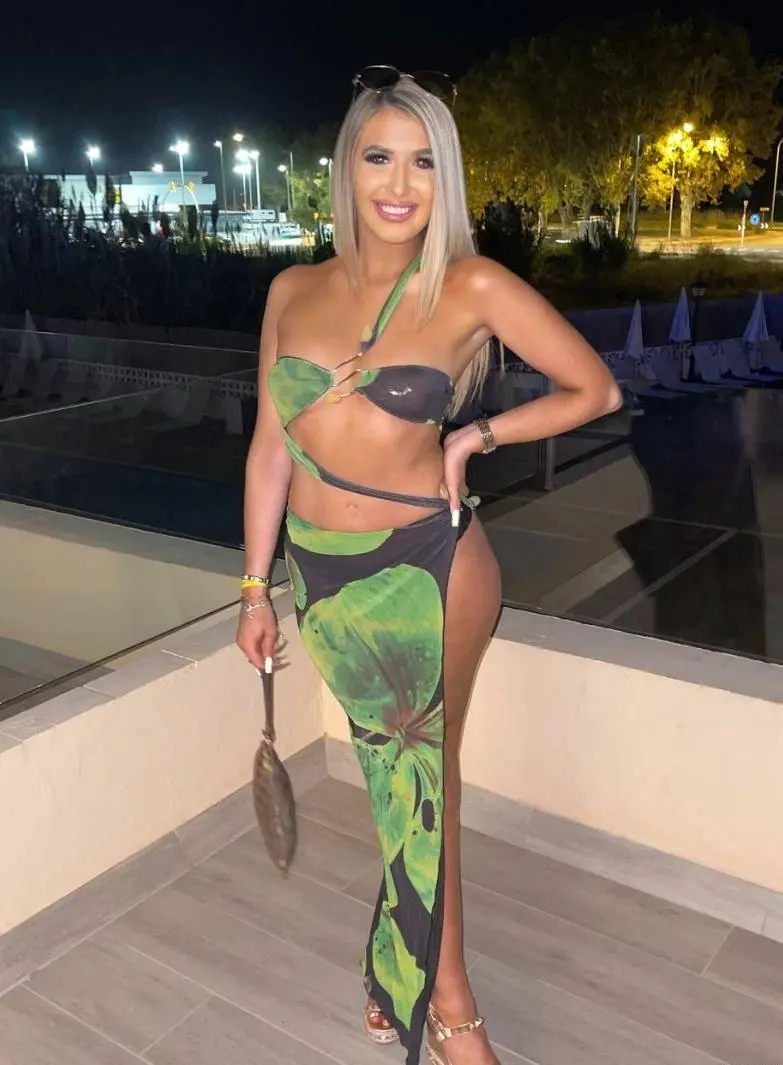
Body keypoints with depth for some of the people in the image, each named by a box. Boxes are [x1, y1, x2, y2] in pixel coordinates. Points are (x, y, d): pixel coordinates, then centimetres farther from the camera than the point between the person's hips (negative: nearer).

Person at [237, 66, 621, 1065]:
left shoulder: (473, 288, -8)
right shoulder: (294, 291, 2)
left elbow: (595, 389, -1)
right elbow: (271, 448, 5)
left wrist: (474, 438, -9)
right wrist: (257, 589, 7)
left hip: (426, 569, -4)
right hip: (321, 573, 4)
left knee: (419, 773, 10)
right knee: (395, 769, 16)